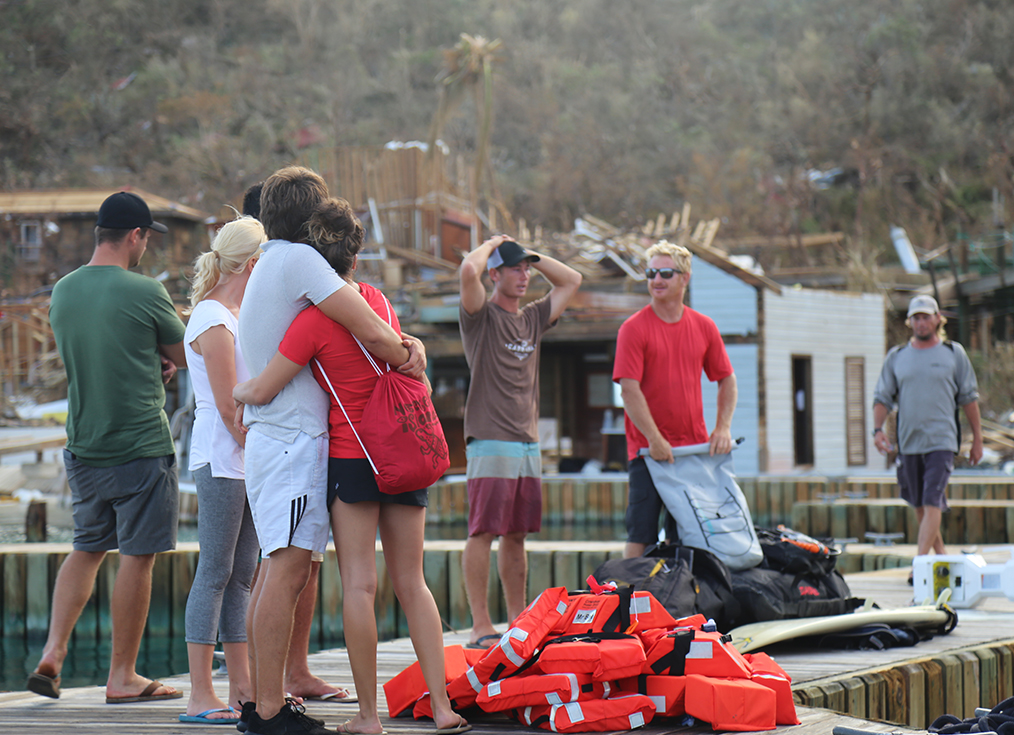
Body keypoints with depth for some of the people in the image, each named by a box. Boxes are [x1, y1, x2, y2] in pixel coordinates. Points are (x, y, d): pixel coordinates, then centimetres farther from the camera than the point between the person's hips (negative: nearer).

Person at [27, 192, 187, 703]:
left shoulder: (62, 291, 6)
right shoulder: (144, 292, -13)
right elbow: (186, 355, 0)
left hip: (84, 446, 6)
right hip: (141, 446, -6)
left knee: (86, 549, 18)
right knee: (137, 558, 2)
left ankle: (53, 652, 5)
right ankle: (122, 677, 6)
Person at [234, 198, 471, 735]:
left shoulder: (315, 319, -12)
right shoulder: (379, 301, 6)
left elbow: (262, 391, -9)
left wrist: (234, 391, 11)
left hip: (352, 457, -5)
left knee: (359, 585, -1)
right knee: (411, 581, 8)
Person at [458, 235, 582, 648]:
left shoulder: (533, 318, 18)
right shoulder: (481, 316, -1)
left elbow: (572, 281, 27)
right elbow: (468, 271, -20)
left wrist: (533, 257, 16)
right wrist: (491, 244, -1)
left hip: (528, 443, 7)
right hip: (490, 442, -7)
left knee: (516, 536, 10)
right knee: (483, 533, -9)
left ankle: (517, 621, 14)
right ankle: (480, 625, -10)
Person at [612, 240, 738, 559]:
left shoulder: (703, 327, 9)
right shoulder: (634, 328, -5)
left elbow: (726, 379, 15)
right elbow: (629, 389, -11)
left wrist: (723, 428, 1)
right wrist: (655, 440, -17)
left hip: (696, 447, 4)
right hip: (649, 449, -4)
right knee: (640, 534, -5)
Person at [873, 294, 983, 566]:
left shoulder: (954, 353, 4)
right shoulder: (896, 357, 8)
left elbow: (969, 398, 7)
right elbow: (882, 397, 9)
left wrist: (977, 439, 7)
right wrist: (878, 429, -8)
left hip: (942, 441, -4)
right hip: (908, 442, 4)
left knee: (932, 503, -15)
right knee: (919, 505, 12)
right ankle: (941, 556, 31)